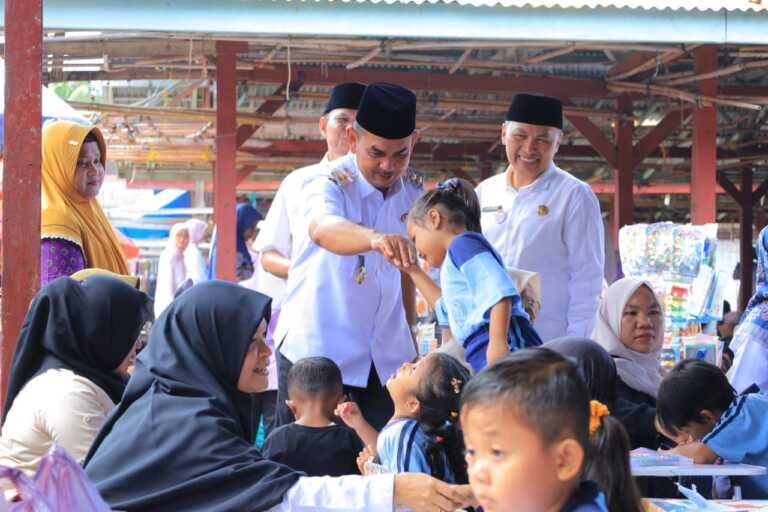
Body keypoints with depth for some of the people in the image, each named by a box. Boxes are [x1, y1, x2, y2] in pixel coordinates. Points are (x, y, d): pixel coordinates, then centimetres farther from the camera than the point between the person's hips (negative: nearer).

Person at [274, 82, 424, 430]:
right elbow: (324, 230, -40)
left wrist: (410, 330, 19)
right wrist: (375, 238, -60)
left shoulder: (412, 189, 3)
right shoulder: (330, 184, -15)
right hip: (317, 349, -5)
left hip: (386, 356, 5)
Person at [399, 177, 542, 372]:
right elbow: (449, 310, 46)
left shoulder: (463, 243, 0)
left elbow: (499, 290, -16)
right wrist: (413, 270, 44)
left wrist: (498, 341, -24)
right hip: (489, 358, 10)